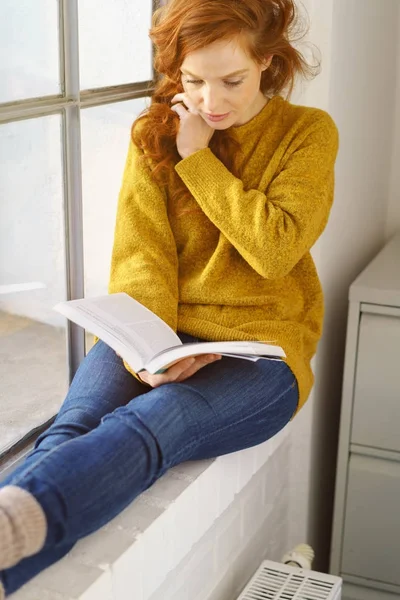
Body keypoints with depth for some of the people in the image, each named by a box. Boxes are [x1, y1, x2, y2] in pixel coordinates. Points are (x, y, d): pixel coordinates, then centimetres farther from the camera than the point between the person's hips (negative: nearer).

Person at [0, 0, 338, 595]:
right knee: (73, 427, -29)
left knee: (147, 423, -35)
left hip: (258, 348, -3)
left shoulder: (308, 133, 3)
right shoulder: (153, 133, 9)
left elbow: (276, 250, -11)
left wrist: (197, 159, -7)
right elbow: (140, 255, -1)